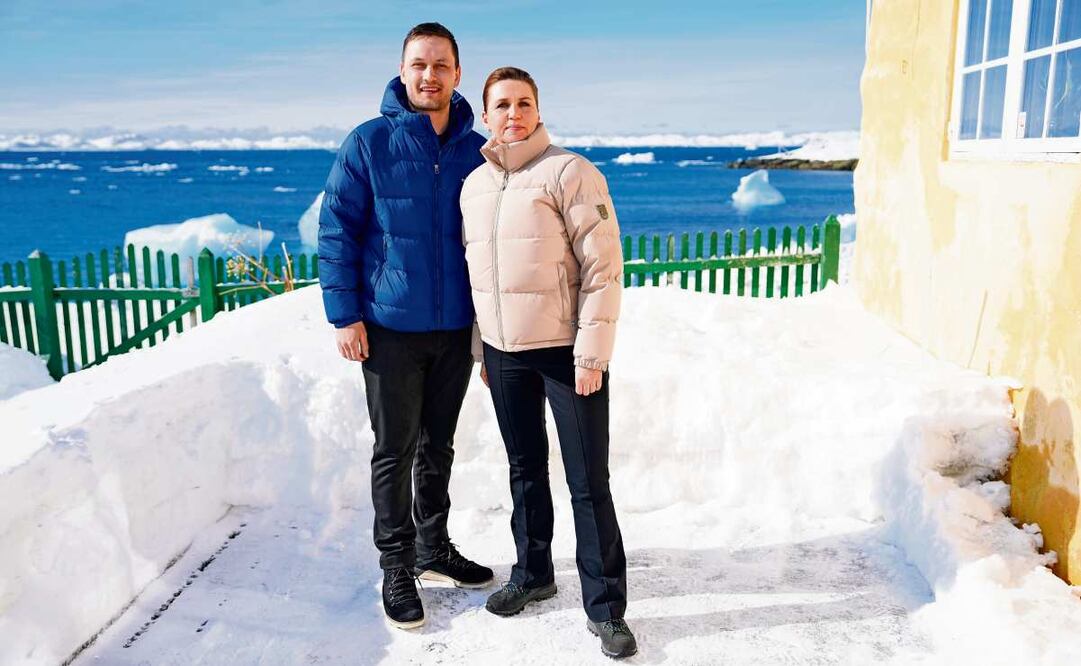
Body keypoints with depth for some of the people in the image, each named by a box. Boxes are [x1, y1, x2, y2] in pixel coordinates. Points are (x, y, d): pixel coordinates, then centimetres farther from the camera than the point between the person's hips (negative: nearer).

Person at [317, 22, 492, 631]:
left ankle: (434, 549, 33)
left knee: (438, 447, 16)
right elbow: (336, 230, -5)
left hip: (456, 329, 3)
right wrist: (344, 314, -10)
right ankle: (397, 568, 20)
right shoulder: (370, 144, -5)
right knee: (395, 451, 5)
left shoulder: (478, 152, 3)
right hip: (391, 329, -3)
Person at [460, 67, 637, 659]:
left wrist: (591, 353, -17)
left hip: (566, 350, -5)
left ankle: (605, 607, 13)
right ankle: (532, 573, 35)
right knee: (525, 470, 17)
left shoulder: (569, 172, -9)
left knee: (588, 482, 0)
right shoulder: (473, 185, 9)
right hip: (503, 353, 6)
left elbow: (603, 267, -14)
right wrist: (482, 349, 15)